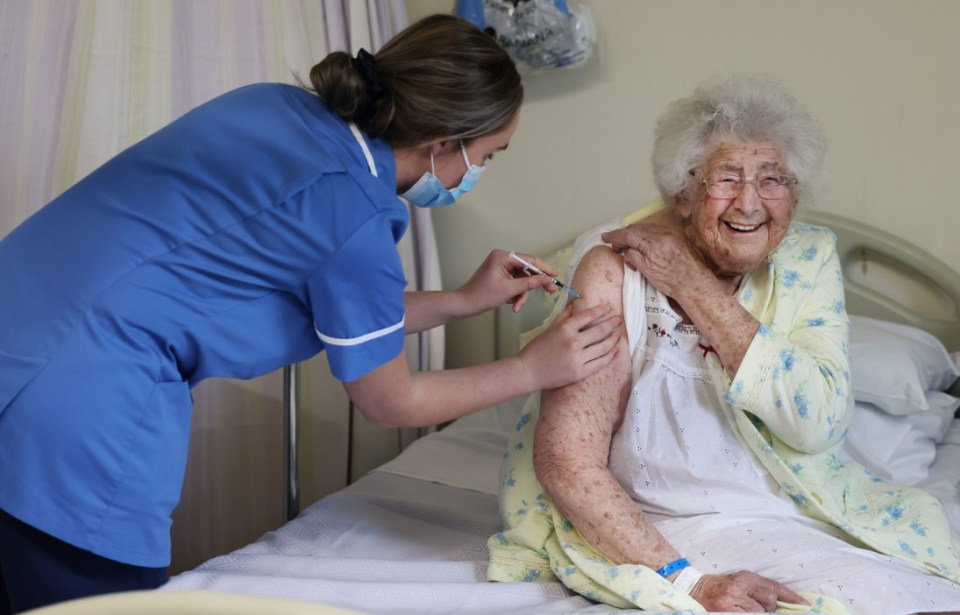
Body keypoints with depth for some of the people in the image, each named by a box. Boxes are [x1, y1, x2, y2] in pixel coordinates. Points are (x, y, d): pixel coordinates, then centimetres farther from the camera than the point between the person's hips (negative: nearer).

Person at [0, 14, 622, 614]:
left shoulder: (277, 106, 6)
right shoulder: (355, 216, -17)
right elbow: (390, 401, 0)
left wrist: (464, 301, 22)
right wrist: (533, 370, 8)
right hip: (76, 416, -9)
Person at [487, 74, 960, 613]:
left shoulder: (808, 259, 0)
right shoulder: (616, 267, -12)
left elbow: (821, 423, -13)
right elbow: (567, 461, -17)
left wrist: (696, 288, -17)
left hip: (800, 515, 5)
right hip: (676, 530, -5)